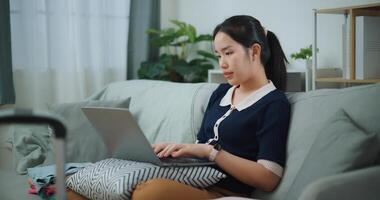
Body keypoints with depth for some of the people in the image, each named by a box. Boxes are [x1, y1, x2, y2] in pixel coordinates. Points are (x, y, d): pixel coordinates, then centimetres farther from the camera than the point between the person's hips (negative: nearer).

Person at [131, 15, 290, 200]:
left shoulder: (275, 104, -3)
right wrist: (176, 148, -2)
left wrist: (210, 151, -14)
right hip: (194, 181, 6)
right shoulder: (221, 92, 19)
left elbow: (268, 179, -12)